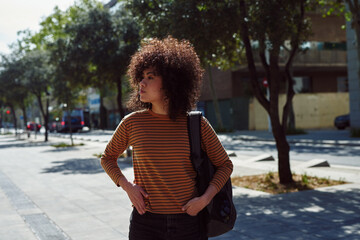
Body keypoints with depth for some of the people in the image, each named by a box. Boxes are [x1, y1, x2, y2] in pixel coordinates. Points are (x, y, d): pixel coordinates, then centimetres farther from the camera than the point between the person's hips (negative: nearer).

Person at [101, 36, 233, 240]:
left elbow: (225, 165, 4)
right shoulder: (132, 122, -3)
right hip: (145, 222, 1)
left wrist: (205, 199, -9)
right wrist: (127, 186, -4)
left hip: (188, 222, 0)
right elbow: (108, 157, 12)